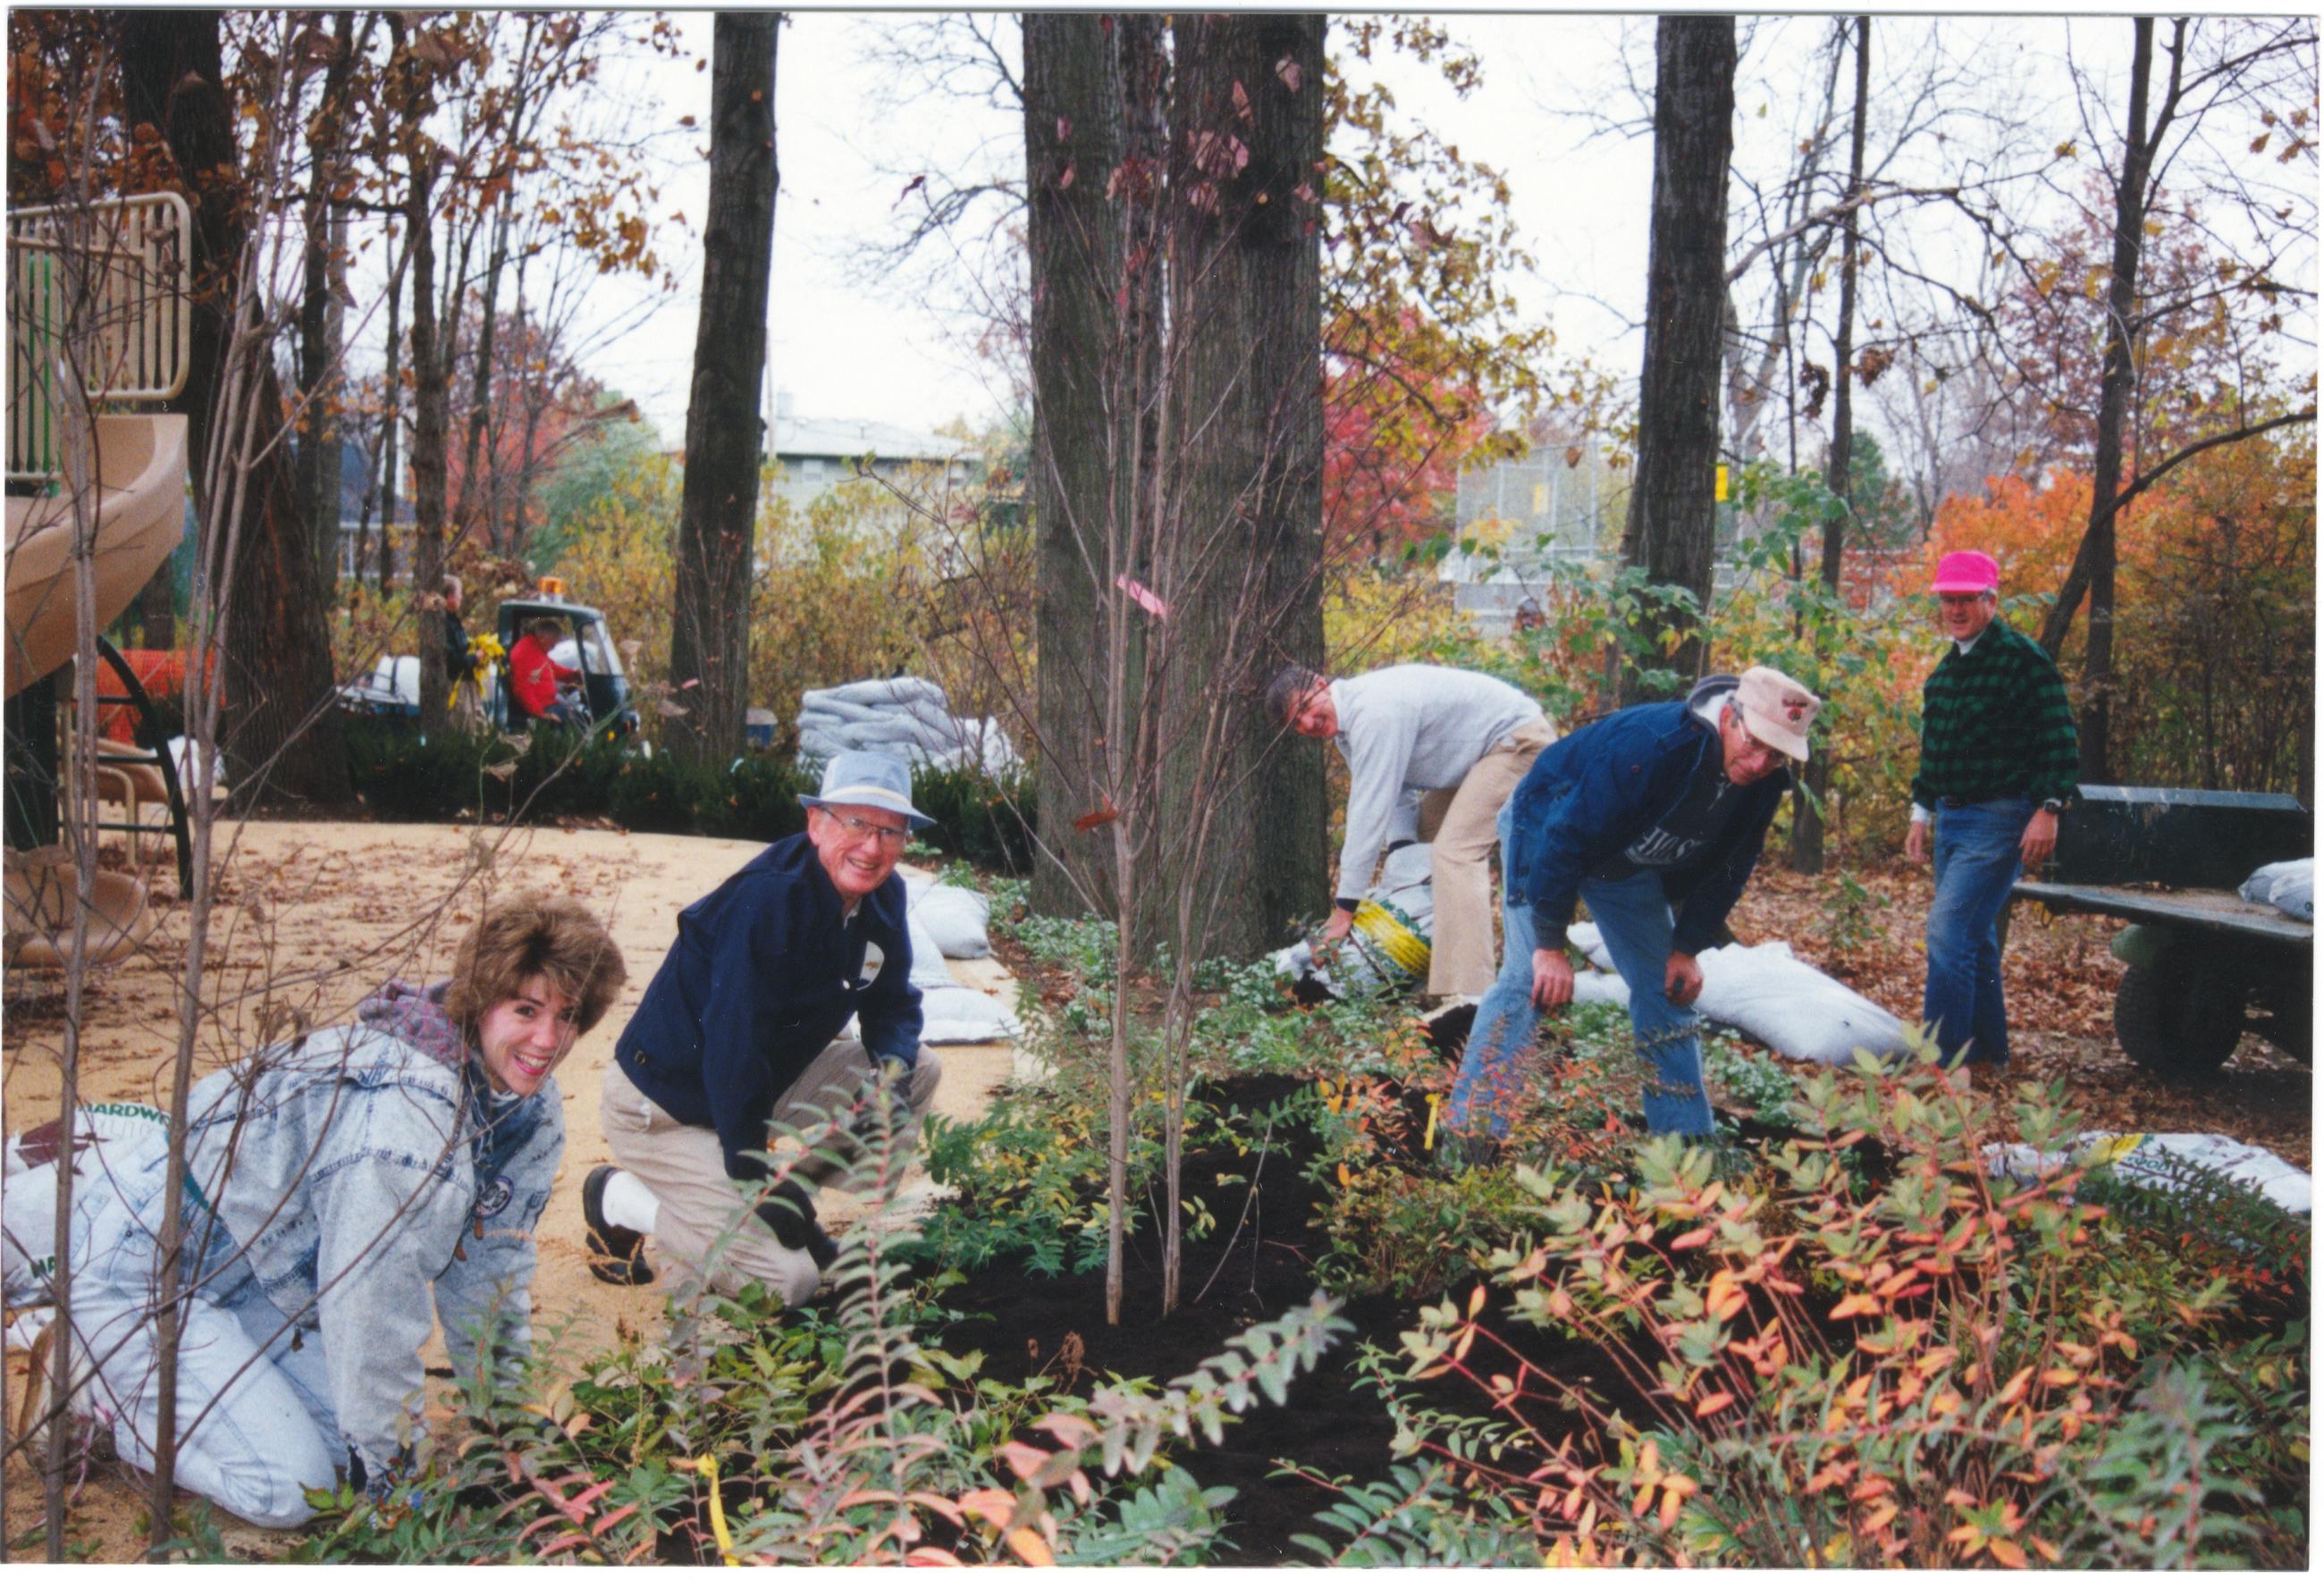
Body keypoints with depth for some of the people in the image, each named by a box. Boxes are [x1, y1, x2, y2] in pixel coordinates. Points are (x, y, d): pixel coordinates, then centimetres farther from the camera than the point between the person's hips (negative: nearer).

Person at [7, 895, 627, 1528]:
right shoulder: (404, 1118, -35)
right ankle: (94, 1385, 6)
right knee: (288, 1488, -14)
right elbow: (375, 1311, -29)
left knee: (345, 1434, 9)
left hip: (249, 1267, 9)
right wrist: (387, 1473, -18)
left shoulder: (534, 1107, -6)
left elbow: (489, 1263, 7)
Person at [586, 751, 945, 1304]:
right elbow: (735, 1047, -29)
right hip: (666, 1109, -8)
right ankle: (621, 1203, 2)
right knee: (789, 1281, -16)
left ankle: (788, 1189, 8)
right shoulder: (768, 899, -29)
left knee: (919, 1071, 0)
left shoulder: (882, 896, -3)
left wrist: (893, 1066, -15)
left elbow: (892, 1002, 9)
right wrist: (755, 1180, -24)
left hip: (766, 1087, 9)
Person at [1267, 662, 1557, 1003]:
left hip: (1519, 740, -11)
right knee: (1424, 833, 16)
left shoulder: (1373, 712, -28)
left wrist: (1345, 905, -24)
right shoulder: (1345, 719, 4)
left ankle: (1466, 993, -29)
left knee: (1456, 852, -22)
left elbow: (1372, 810, -28)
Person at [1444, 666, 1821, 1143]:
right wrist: (1550, 946, -31)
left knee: (1667, 987, 4)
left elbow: (1727, 870, 1)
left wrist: (1688, 948, -4)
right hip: (1548, 830, -7)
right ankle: (1468, 1133, -18)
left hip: (1628, 864, 7)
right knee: (1530, 976, -19)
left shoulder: (1763, 786, -16)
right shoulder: (1649, 744, -38)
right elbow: (1568, 840, -35)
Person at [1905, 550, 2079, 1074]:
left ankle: (1945, 1057, -13)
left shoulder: (2024, 661, -11)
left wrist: (2047, 810, -20)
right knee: (1974, 935, 14)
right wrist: (1920, 815, 22)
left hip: (1999, 820, -9)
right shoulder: (1945, 671, 14)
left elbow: (2059, 743, -14)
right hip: (1952, 818, 9)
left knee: (1948, 929, -16)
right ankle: (1988, 1046, 26)